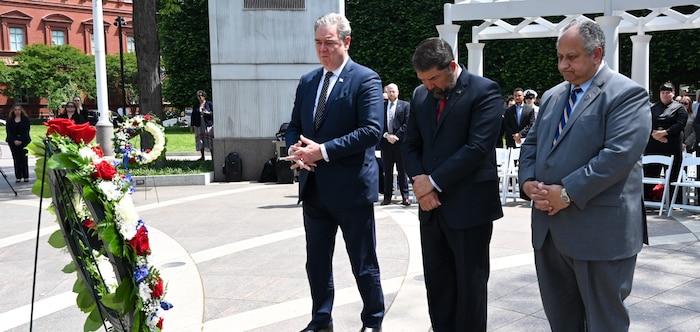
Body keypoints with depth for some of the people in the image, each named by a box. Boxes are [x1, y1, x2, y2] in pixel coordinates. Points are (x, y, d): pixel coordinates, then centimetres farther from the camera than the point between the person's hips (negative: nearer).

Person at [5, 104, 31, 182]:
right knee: (16, 159, 0)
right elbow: (8, 131, 3)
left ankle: (26, 177, 2)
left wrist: (21, 140, -12)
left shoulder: (26, 119, 3)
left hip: (24, 141, -1)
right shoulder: (9, 119, 8)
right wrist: (14, 140, -10)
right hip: (13, 142, 1)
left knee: (24, 159, -2)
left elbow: (26, 131, -2)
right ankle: (18, 177, 2)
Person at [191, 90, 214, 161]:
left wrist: (208, 113, -18)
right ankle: (202, 157, 11)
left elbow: (214, 113, 1)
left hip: (208, 125, -3)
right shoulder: (196, 105, 12)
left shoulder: (209, 104, 2)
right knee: (200, 140, 3)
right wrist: (192, 125, 11)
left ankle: (213, 157, -2)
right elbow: (193, 115, 14)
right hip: (199, 125, 3)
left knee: (210, 140, -6)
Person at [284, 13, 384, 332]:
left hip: (351, 186, -6)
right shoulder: (307, 81, 12)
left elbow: (371, 130, -18)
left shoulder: (365, 79, -8)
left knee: (363, 264, 8)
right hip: (314, 186, 6)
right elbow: (294, 126, 16)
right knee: (316, 262, 15)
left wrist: (324, 150, -21)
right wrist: (296, 149, -7)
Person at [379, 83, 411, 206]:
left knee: (402, 170, 1)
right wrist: (386, 135, -9)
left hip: (400, 142, -2)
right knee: (387, 171, 5)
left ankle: (405, 196, 5)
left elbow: (407, 124, -3)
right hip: (386, 142, 2)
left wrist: (396, 136, -11)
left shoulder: (405, 105, 4)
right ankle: (387, 196, 9)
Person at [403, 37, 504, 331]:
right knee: (436, 284, 14)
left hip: (469, 206, -6)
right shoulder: (420, 95, 11)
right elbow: (411, 145, 13)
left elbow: (478, 147, -18)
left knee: (469, 285, 6)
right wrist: (418, 180, -6)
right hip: (432, 206, 6)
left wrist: (434, 181, -16)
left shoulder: (484, 91, -9)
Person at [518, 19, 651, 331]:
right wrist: (528, 181, -3)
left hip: (600, 231, -7)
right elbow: (531, 143, 17)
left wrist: (568, 192, -20)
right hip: (550, 227, 7)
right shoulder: (552, 96, 16)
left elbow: (619, 154, -20)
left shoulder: (627, 94, -8)